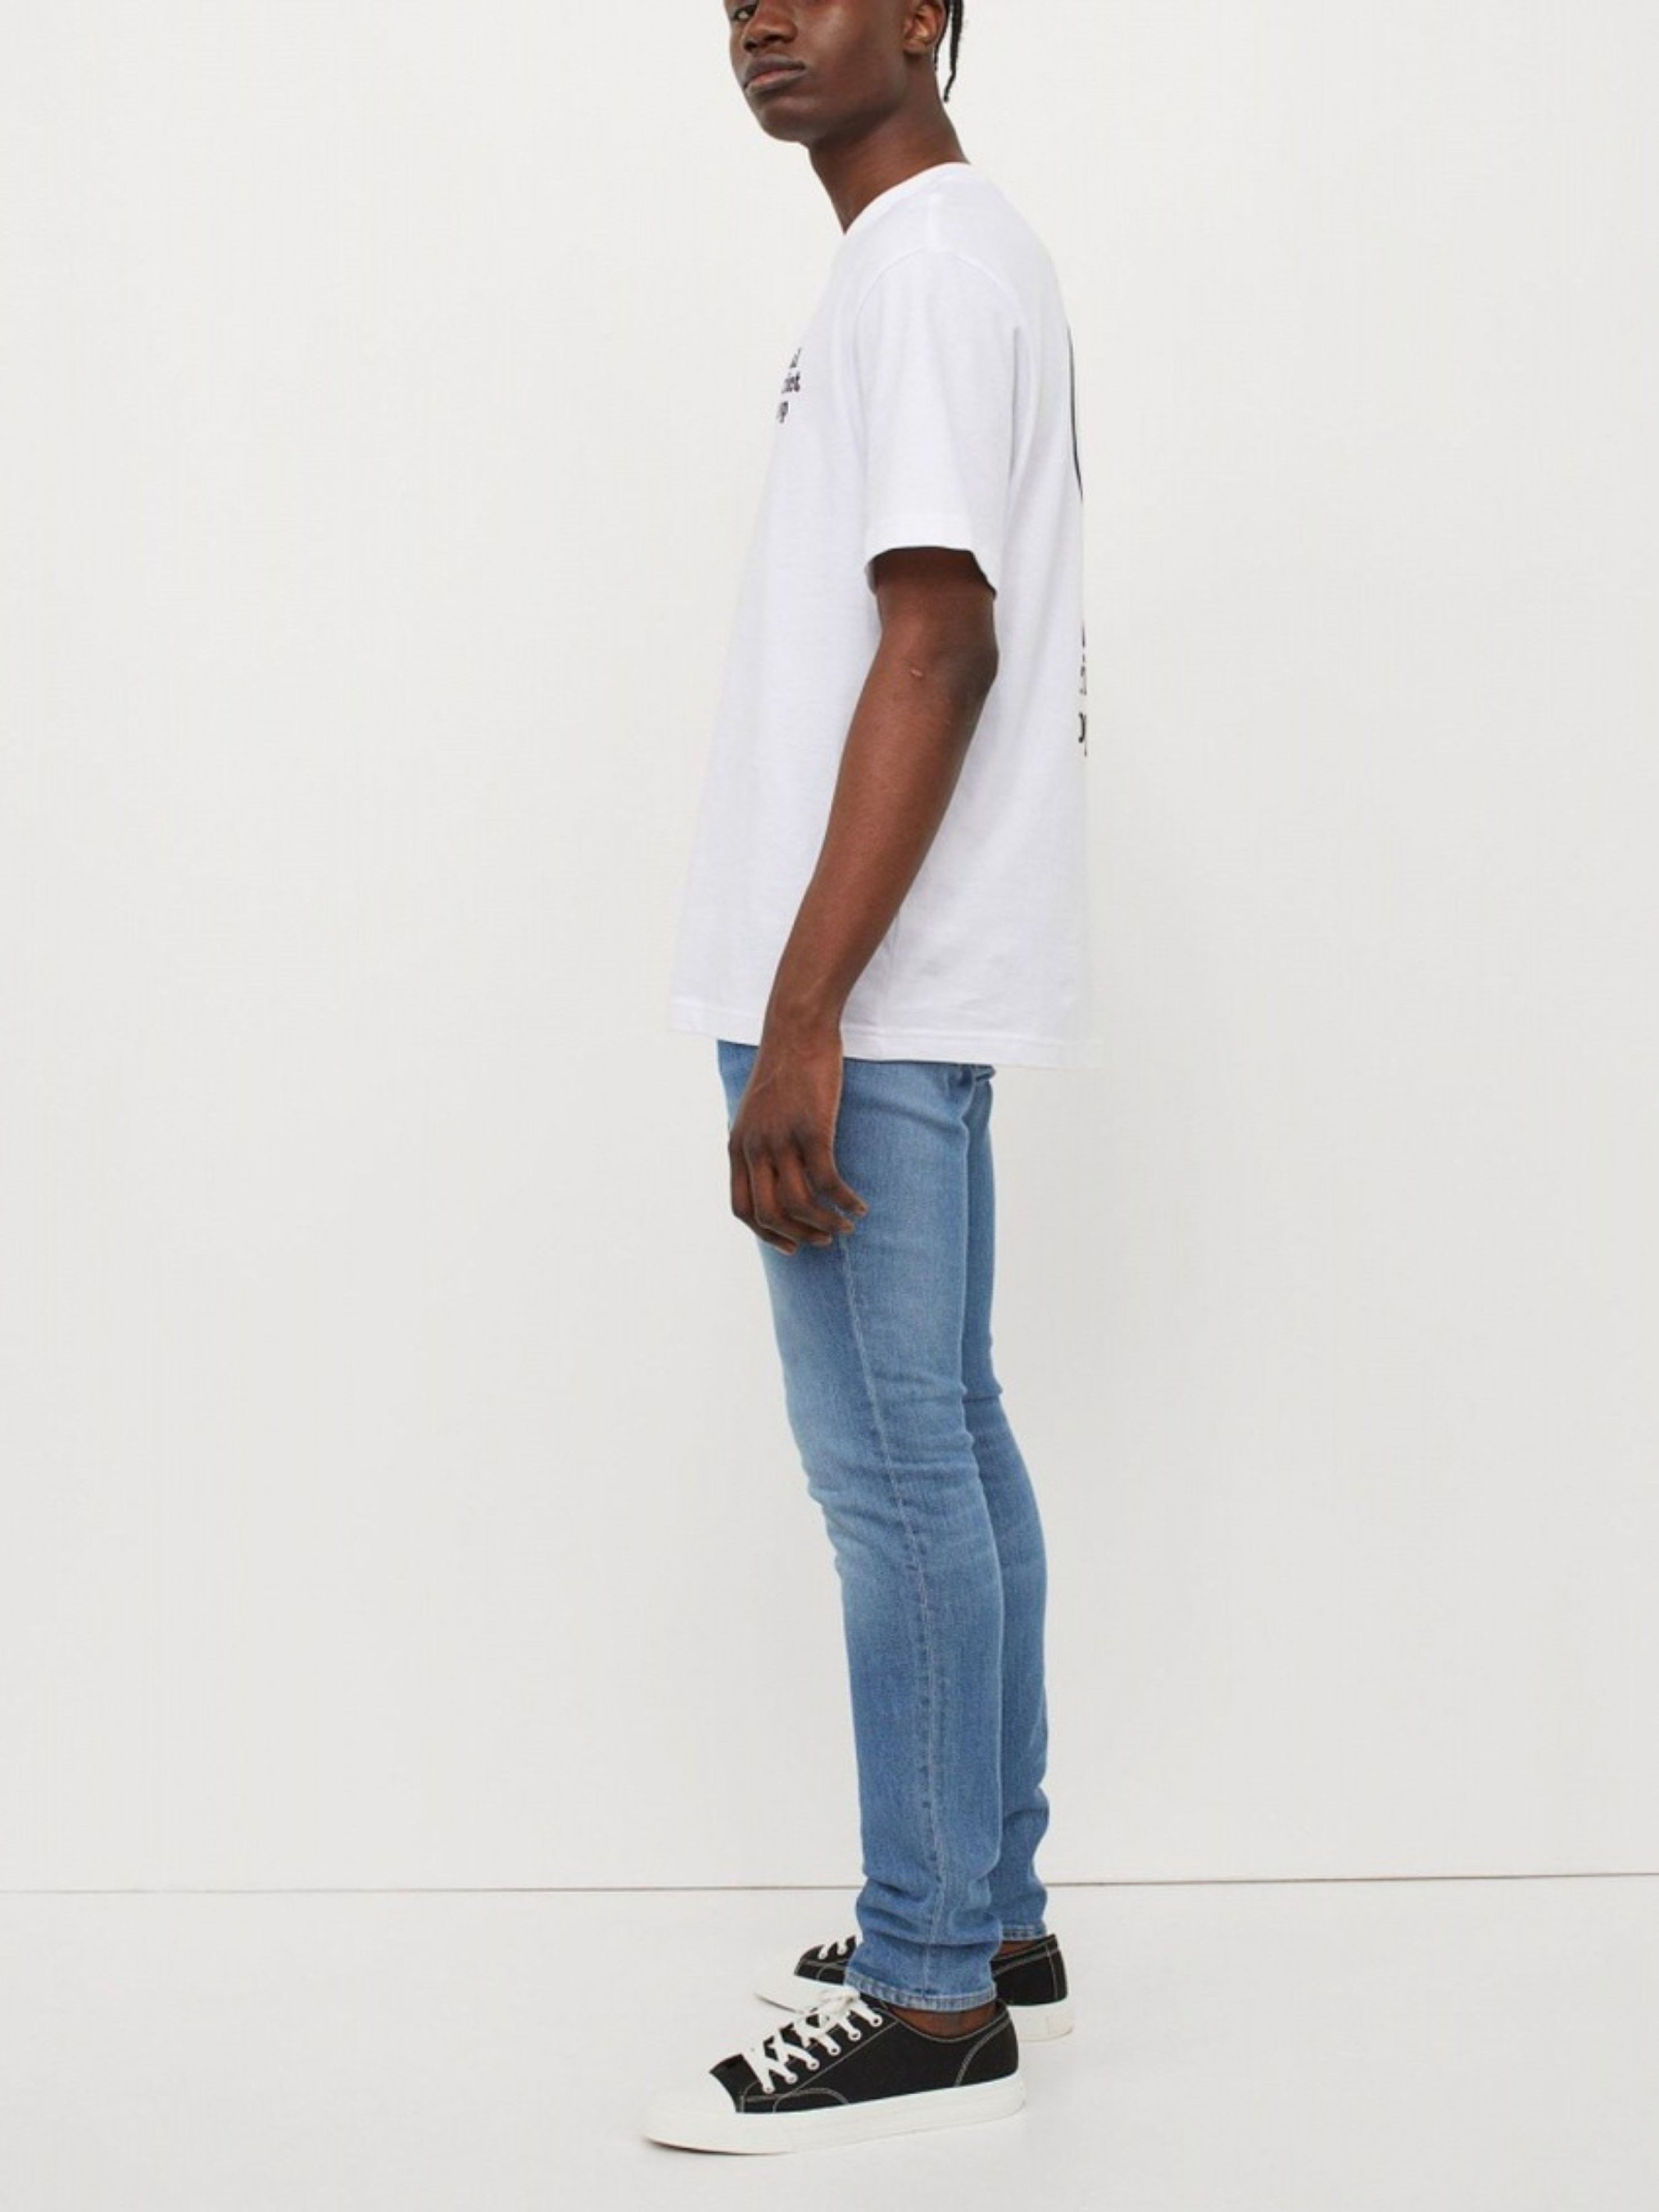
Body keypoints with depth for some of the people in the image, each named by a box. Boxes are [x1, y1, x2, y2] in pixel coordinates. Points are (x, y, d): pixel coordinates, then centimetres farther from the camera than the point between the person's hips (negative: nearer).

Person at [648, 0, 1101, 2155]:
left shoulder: (930, 260, -11)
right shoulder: (968, 260, 21)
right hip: (917, 990, 10)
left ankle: (931, 2002, 1)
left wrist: (803, 1014, -24)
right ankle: (989, 1917, 22)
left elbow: (938, 643, -20)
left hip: (871, 986, -10)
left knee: (894, 1466, -7)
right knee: (944, 1441, 13)